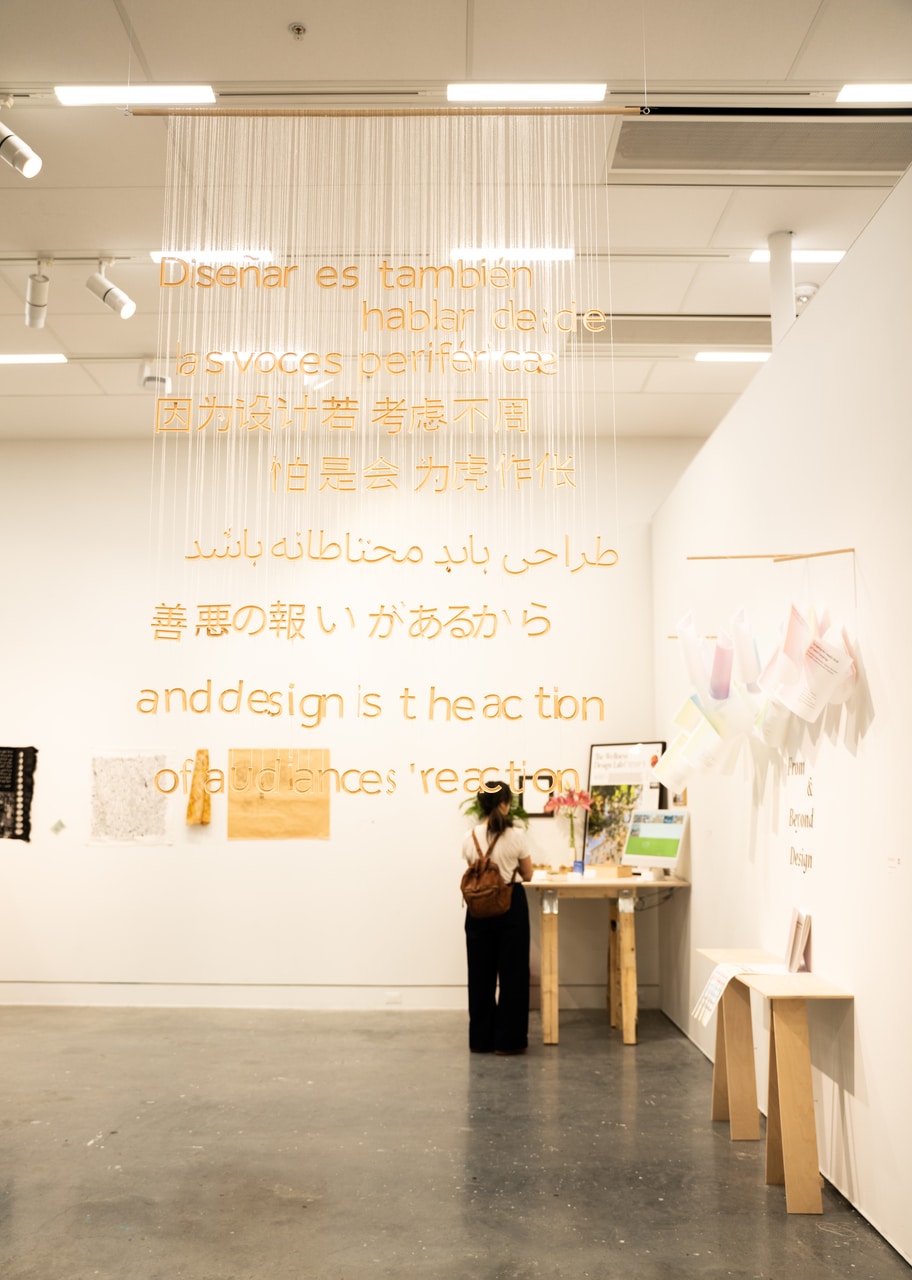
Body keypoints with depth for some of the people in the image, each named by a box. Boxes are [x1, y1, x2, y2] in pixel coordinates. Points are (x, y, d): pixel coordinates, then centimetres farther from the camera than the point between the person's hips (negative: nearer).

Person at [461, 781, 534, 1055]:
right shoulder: (516, 836, -12)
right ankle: (508, 1039, 10)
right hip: (511, 905, -3)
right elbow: (527, 875, 0)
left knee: (480, 973, 12)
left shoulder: (470, 838, -3)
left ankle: (481, 1039, 18)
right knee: (512, 973, 7)